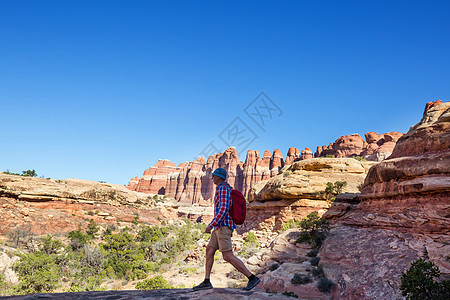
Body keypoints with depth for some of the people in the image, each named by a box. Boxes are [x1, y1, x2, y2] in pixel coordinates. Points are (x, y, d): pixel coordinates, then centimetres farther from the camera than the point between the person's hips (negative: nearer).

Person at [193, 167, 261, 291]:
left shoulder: (223, 189, -13)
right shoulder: (225, 189, 20)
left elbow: (224, 210, -24)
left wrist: (211, 225, -22)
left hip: (223, 226, -11)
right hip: (220, 227, 11)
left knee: (228, 256, -11)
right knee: (209, 251, 8)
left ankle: (252, 278, -8)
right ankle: (206, 282, 10)